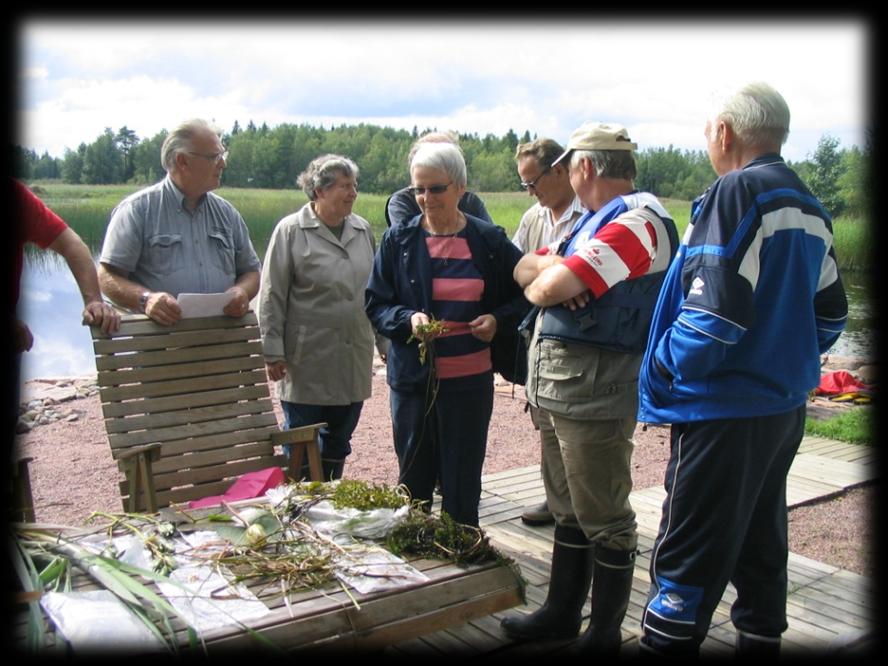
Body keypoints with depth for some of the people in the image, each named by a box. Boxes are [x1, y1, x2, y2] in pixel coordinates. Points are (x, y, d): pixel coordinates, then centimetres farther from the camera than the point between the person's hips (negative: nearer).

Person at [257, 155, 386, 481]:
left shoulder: (363, 230, 8)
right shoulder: (290, 231, -7)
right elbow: (271, 297, -7)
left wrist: (385, 342, 14)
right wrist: (273, 352, -11)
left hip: (353, 360, 5)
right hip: (308, 360, -5)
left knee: (338, 443, 16)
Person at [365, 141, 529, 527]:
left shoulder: (489, 241, 1)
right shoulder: (398, 240, 1)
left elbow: (525, 295, 9)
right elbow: (374, 305, 3)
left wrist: (499, 319, -10)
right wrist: (407, 319, -16)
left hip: (471, 380, 0)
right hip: (412, 378, 1)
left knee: (463, 482, 10)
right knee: (413, 479, 12)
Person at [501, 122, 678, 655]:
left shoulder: (638, 218, -15)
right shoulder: (597, 220, 18)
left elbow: (547, 290, -23)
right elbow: (524, 269, 13)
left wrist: (547, 279, 0)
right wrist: (552, 266, -9)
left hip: (596, 391, -10)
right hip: (561, 387, 10)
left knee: (603, 519, 4)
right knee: (568, 509, 19)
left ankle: (606, 633, 19)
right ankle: (562, 613, 34)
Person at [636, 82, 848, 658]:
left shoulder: (736, 193, -16)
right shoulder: (809, 208, 11)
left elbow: (716, 309, -23)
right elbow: (831, 312, 17)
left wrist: (667, 370, -10)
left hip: (724, 411, -9)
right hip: (786, 406, 9)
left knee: (689, 554, -1)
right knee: (760, 541, 20)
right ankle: (761, 637, 33)